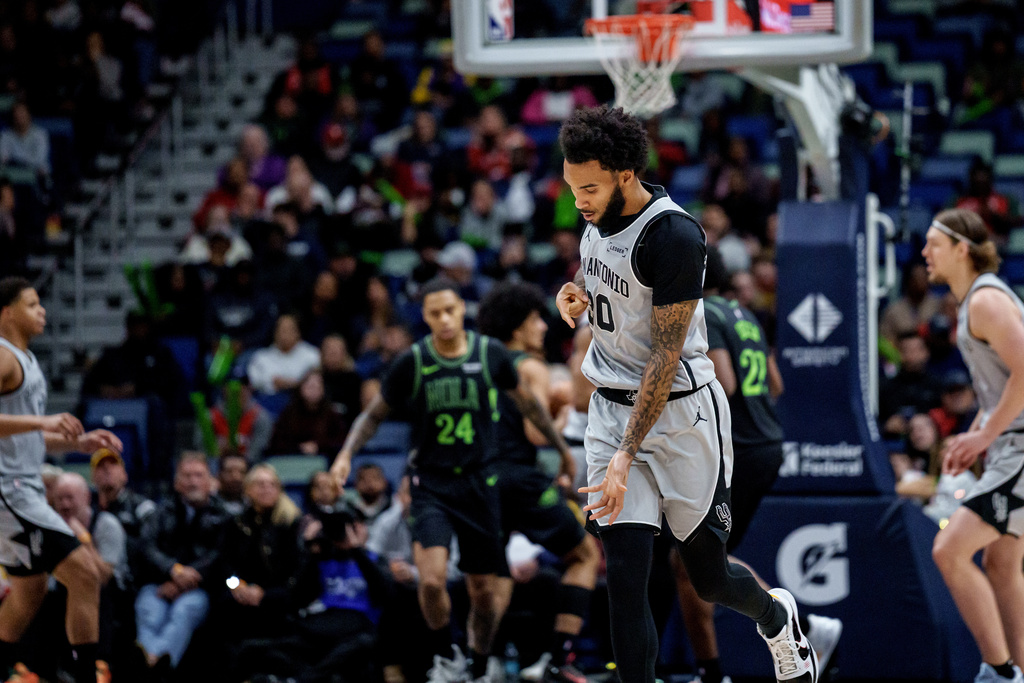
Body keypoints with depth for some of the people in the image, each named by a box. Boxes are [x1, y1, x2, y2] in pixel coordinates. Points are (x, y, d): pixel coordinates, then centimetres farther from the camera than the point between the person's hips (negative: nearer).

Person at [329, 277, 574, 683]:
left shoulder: (490, 354, -3)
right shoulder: (412, 363, -6)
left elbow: (526, 402, 14)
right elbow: (375, 413, 7)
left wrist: (563, 448, 20)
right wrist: (347, 454, -9)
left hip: (479, 482, 2)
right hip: (431, 482, -2)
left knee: (483, 589, 6)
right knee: (432, 580, -21)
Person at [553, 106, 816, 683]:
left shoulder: (675, 236, -23)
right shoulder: (598, 218, 1)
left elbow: (665, 358, -23)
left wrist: (625, 456, -26)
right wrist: (578, 291, 1)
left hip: (680, 413, -6)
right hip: (613, 409, 6)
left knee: (710, 576, 10)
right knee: (625, 578, -7)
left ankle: (778, 616, 43)